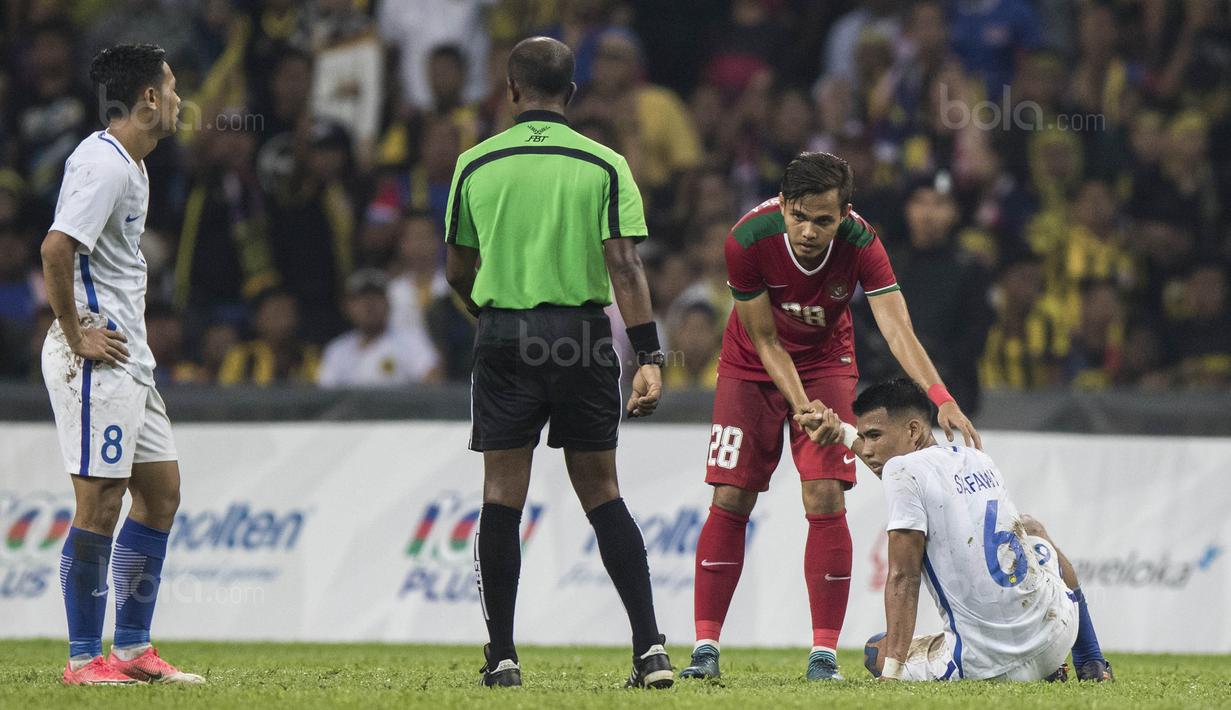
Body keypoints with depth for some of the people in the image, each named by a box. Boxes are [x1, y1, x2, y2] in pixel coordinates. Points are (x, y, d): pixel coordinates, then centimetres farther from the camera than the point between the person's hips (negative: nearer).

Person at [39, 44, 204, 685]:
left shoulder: (131, 166, 17)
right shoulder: (103, 164, -15)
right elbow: (57, 247, -26)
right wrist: (76, 336, -20)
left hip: (128, 354, 10)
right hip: (95, 357, -10)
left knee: (161, 492, 11)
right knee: (100, 502, -8)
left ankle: (133, 650, 16)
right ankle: (83, 658, -3)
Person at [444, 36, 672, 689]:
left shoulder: (476, 165, 3)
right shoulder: (604, 165, -1)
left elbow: (457, 272, 11)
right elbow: (624, 267, -9)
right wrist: (649, 356, -9)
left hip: (503, 337, 0)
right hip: (582, 333, 0)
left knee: (502, 498, 5)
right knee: (602, 494, 7)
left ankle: (502, 656, 5)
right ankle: (649, 647, -2)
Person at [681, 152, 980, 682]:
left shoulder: (859, 243, -28)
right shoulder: (748, 240, -29)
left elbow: (899, 332, -34)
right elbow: (765, 341, -19)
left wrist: (942, 401, -48)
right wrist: (800, 404, -29)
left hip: (825, 364, 0)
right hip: (753, 367, 0)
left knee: (826, 498, -13)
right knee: (730, 500, -7)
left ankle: (824, 652, -8)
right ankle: (706, 648, -2)